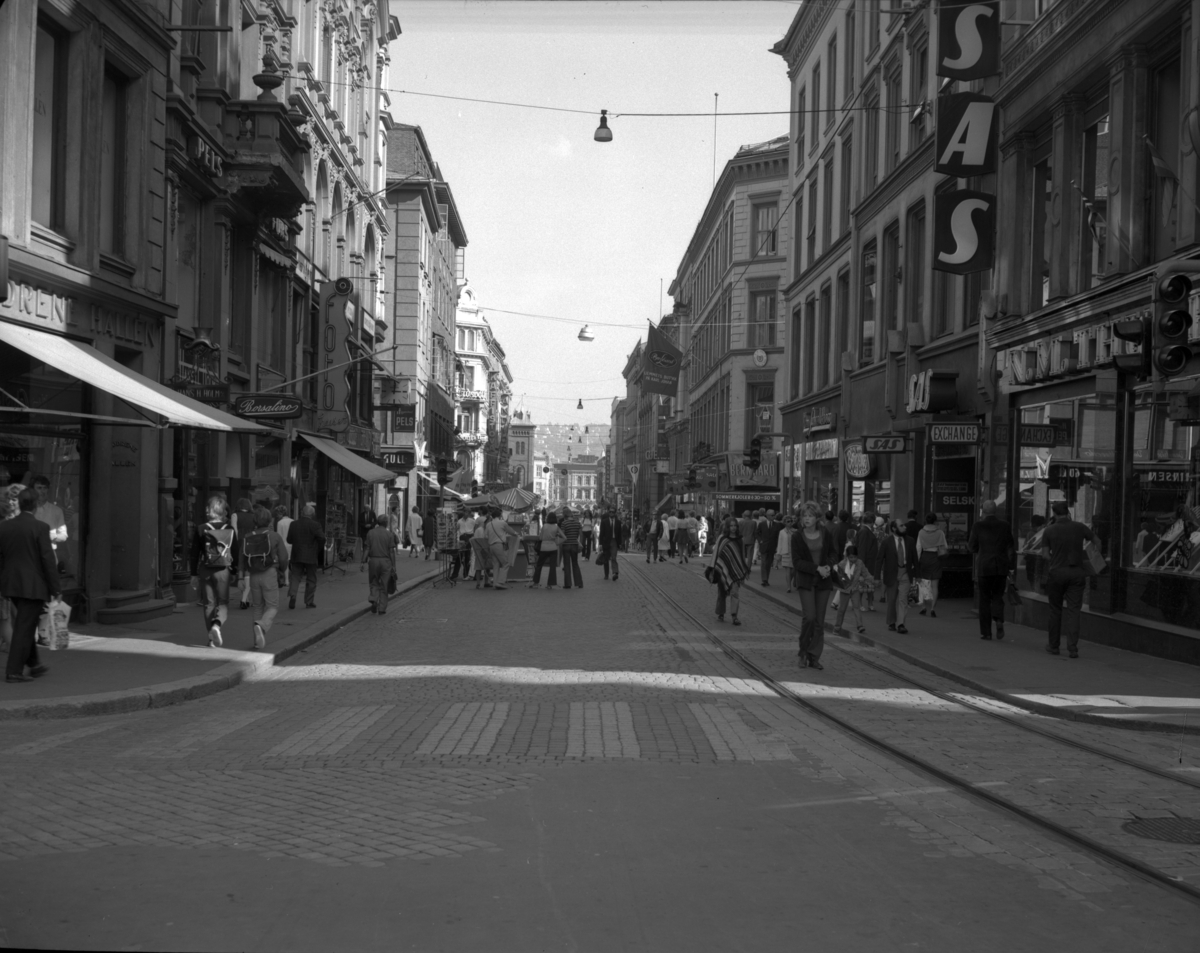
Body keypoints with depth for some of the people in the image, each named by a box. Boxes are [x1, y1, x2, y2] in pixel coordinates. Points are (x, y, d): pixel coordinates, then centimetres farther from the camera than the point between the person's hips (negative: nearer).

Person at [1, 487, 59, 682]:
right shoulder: (40, 528, -13)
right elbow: (48, 560, -14)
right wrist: (54, 589, -7)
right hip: (33, 585, -6)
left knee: (25, 625, 20)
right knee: (24, 628, 0)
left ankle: (34, 665, 27)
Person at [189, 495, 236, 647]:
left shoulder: (201, 529, -4)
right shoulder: (230, 529, -2)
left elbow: (195, 554, -1)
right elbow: (235, 553, 4)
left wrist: (194, 574, 7)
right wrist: (235, 572, 15)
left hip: (205, 570, 0)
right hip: (223, 570, 0)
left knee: (208, 603, 10)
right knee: (223, 603, 9)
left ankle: (212, 639, 10)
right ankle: (217, 624, -21)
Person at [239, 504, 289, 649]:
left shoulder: (247, 537, 5)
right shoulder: (275, 536, -4)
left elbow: (241, 558, 3)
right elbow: (283, 557, -4)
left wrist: (242, 576, 10)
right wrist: (281, 571, 14)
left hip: (253, 576, 3)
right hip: (270, 574, -3)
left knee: (258, 607, 15)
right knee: (272, 607, 3)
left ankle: (259, 641, 12)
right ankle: (261, 626, -26)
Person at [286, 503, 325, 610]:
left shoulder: (293, 524, 3)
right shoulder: (315, 525, -9)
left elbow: (289, 540, 7)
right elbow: (322, 538, -16)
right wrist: (319, 549, 0)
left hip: (296, 556, 3)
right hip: (310, 557, -3)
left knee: (295, 577, 9)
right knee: (311, 579, 7)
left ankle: (292, 594, -15)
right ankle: (309, 602, 9)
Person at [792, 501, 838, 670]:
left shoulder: (826, 534, 1)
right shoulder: (797, 537, -5)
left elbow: (833, 554, 13)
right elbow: (797, 562, -7)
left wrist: (828, 566, -9)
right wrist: (817, 568, -18)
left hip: (824, 581, 3)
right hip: (806, 581, -2)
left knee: (820, 621, 2)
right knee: (810, 617, -14)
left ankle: (814, 657, 10)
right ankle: (803, 652, 8)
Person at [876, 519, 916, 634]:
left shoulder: (909, 542, 2)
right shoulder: (887, 542, -6)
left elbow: (914, 558, 11)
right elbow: (879, 559, -5)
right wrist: (878, 576, -10)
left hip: (904, 574, 1)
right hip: (891, 574, -1)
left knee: (903, 599, -9)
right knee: (891, 600, 9)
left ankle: (900, 624, -11)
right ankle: (891, 623, 23)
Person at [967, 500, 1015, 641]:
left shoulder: (978, 525, -5)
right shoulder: (1005, 526, 2)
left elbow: (972, 547, -1)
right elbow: (1011, 548, 3)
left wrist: (969, 540, 20)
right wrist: (1011, 568, 8)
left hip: (984, 567, -2)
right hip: (1001, 567, 2)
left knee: (985, 599, 9)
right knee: (997, 596, 15)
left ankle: (986, 632, 8)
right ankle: (999, 620, -14)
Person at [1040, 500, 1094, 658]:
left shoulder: (1049, 530, -4)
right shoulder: (1079, 527, -2)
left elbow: (1045, 554, -4)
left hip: (1056, 572, 0)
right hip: (1076, 572, 0)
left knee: (1055, 610, 12)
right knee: (1073, 610, 1)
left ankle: (1053, 645, 18)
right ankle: (1072, 648, -5)